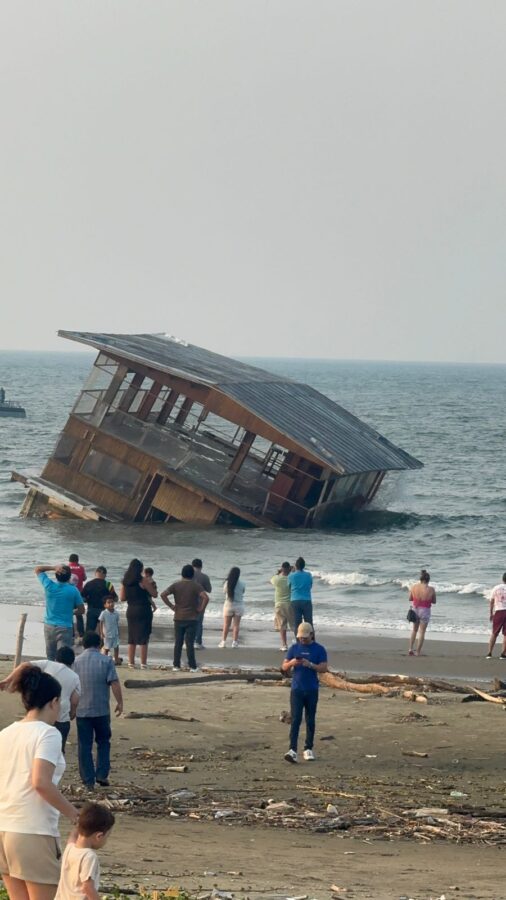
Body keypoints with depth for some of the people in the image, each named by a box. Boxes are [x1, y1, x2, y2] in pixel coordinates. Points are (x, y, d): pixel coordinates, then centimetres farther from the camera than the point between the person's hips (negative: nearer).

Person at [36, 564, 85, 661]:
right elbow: (81, 610, -2)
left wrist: (54, 568, -4)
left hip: (49, 626, 3)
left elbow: (37, 569, 9)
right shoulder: (73, 590, -9)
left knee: (50, 658, 16)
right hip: (65, 628, -3)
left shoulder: (49, 586, -4)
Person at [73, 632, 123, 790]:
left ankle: (88, 781, 4)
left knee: (84, 746, 5)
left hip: (82, 710, 1)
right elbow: (115, 684, -11)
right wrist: (120, 702, -1)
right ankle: (102, 775, 6)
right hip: (102, 710, -1)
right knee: (103, 742, 16)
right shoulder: (106, 661, -5)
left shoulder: (76, 662, 3)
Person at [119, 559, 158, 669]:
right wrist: (152, 586, 11)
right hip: (143, 610, -5)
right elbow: (154, 594, -7)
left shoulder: (125, 581, 5)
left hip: (130, 610, 5)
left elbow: (122, 597, 11)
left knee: (131, 638, 12)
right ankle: (143, 663, -4)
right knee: (143, 638, -2)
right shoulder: (143, 580, -11)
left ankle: (131, 662, 13)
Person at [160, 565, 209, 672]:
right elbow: (205, 597, -21)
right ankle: (192, 666, 1)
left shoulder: (176, 585, 0)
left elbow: (163, 594, -11)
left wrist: (171, 606, -4)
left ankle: (176, 666, 8)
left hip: (178, 618, 2)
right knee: (190, 643, 0)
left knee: (178, 643, 8)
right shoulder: (195, 586, -6)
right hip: (192, 619, -2)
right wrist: (201, 608, -8)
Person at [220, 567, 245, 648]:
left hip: (228, 605, 0)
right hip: (238, 605, 0)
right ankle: (234, 641, 4)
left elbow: (224, 592, 5)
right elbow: (243, 592, 5)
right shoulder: (242, 584, -9)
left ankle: (224, 641, 10)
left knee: (226, 625, 8)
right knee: (236, 625, 5)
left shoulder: (227, 583, -9)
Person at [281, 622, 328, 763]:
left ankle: (308, 749, 19)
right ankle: (292, 750, -18)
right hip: (296, 689, 0)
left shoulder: (319, 649, 1)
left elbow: (324, 668, -6)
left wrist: (310, 664, -21)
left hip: (312, 690, 0)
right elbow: (284, 667, 7)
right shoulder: (294, 648, 7)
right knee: (295, 720, -9)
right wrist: (292, 663, -15)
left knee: (310, 720, 8)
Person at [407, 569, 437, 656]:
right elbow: (434, 602, -2)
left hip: (415, 609, 3)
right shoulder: (431, 590, -15)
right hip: (425, 611, -3)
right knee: (422, 632, 8)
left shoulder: (414, 587, -8)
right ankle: (417, 652, 10)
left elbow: (410, 599, 4)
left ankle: (411, 648, 17)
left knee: (414, 629, 23)